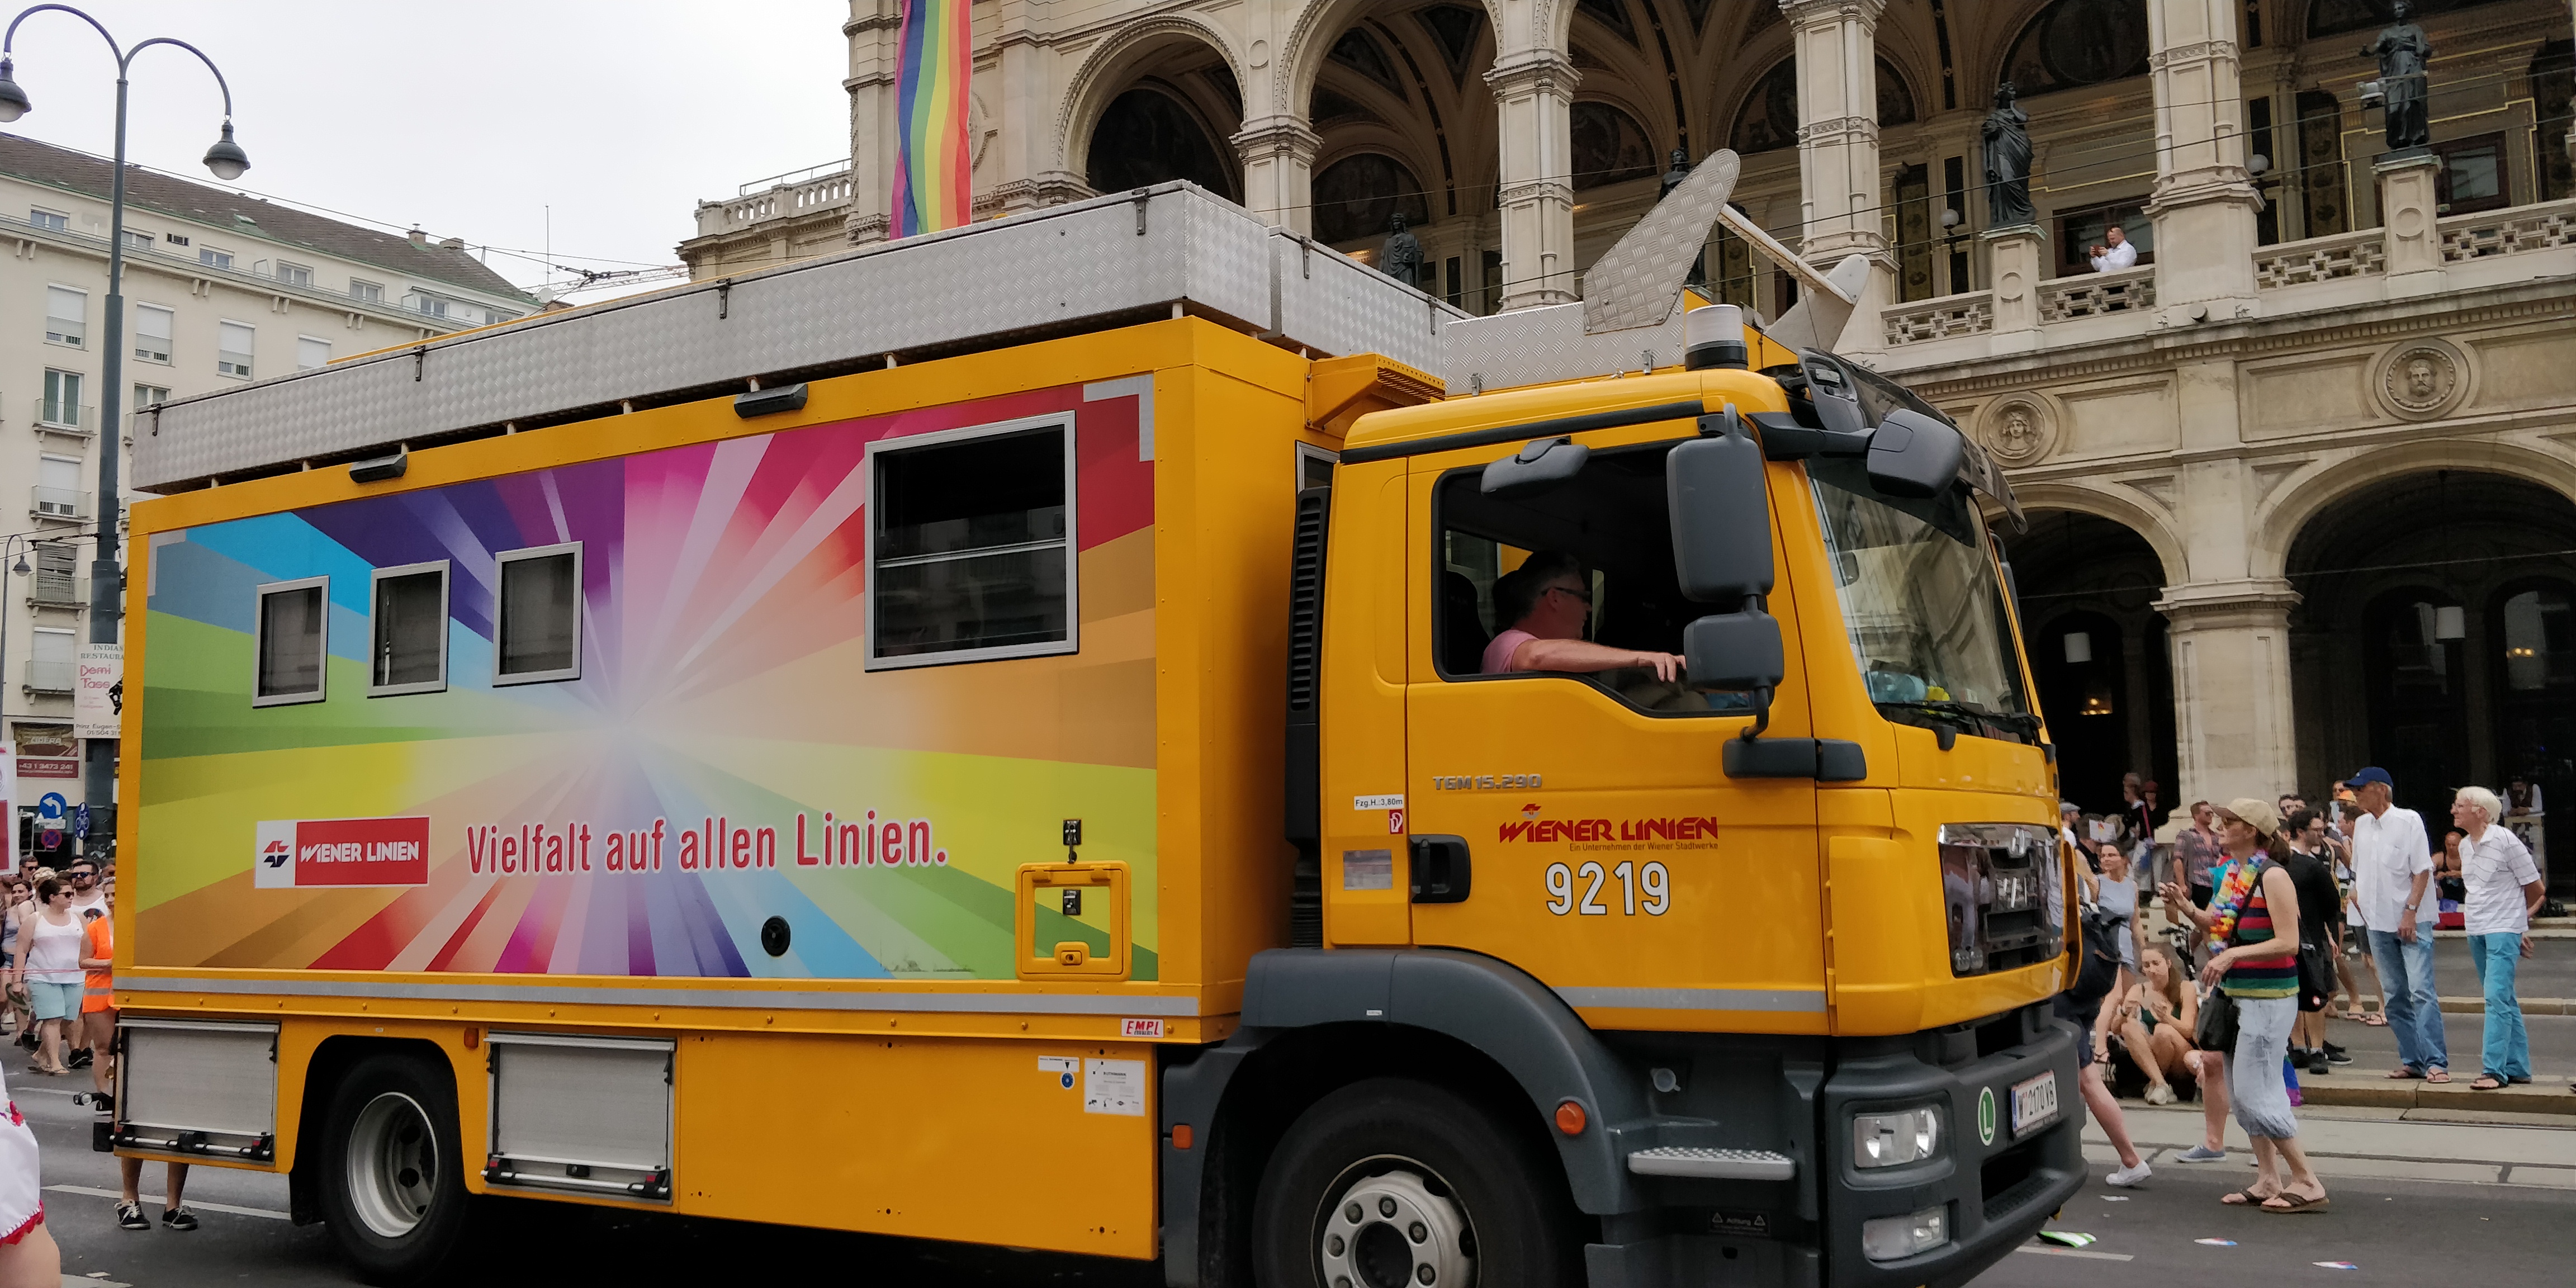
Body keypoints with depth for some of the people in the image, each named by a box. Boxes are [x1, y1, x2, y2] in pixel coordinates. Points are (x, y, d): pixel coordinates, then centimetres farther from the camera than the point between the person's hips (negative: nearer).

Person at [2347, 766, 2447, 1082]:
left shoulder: (2408, 820, -7)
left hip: (2412, 921, -6)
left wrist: (2410, 911, -17)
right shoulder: (2361, 825, 11)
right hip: (2378, 923, 6)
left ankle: (2436, 1062, -11)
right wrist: (2363, 910, 12)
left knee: (2422, 991, -12)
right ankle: (2412, 1060, 15)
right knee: (2394, 997, 8)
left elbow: (2423, 870, -10)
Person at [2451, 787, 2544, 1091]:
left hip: (2503, 931, -8)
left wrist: (2517, 916, 9)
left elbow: (2536, 889, -5)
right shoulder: (2465, 845, 10)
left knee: (2497, 998, -15)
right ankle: (2518, 1067, 21)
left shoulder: (2505, 840, -12)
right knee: (2504, 1000, 13)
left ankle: (2493, 1070, -18)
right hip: (2475, 931, 8)